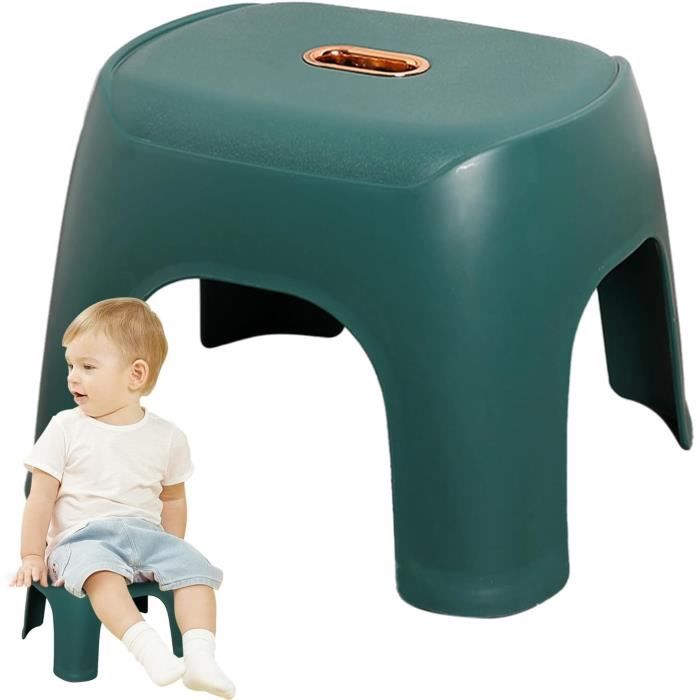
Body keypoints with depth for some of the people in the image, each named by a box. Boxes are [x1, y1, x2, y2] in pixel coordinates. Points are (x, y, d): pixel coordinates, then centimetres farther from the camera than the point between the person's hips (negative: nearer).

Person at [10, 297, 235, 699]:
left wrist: (170, 552, 7)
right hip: (82, 537, -3)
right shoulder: (66, 429, 0)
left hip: (146, 533, 3)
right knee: (100, 570, -36)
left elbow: (173, 499, 16)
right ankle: (148, 647, -52)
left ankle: (200, 657, -34)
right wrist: (32, 556, -3)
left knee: (194, 568, -23)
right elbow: (41, 496, 1)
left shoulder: (167, 437, 5)